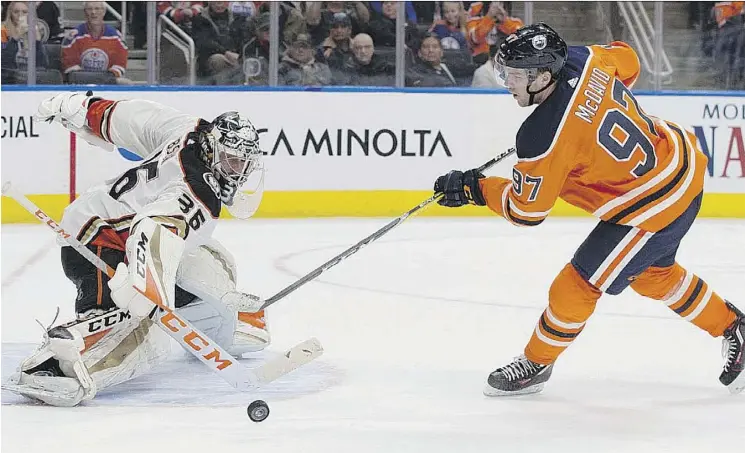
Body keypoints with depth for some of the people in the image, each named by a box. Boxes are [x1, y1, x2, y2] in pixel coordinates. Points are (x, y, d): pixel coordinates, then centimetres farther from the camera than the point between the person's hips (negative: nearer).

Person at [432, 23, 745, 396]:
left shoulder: (543, 137, -30)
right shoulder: (582, 60, -10)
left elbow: (526, 209, -16)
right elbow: (626, 59, 14)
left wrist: (474, 189, -5)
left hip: (652, 207, -9)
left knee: (578, 286, 3)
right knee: (653, 272, 30)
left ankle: (536, 363, 24)